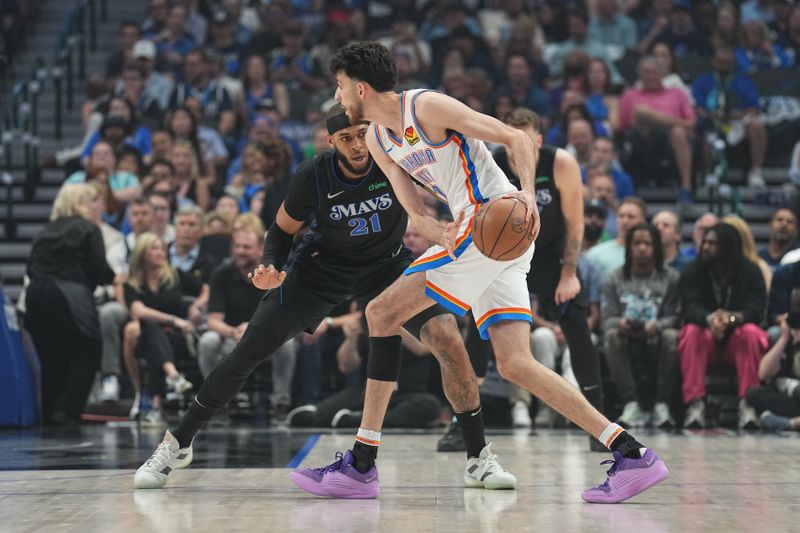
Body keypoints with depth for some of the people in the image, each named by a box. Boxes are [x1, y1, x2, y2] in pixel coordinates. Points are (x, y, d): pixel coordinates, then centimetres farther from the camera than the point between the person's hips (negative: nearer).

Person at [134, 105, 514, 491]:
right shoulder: (313, 176, -21)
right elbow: (282, 228, -4)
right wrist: (269, 268, -24)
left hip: (388, 263, 0)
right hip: (322, 266, 0)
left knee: (449, 342, -20)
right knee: (248, 353, -4)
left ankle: (479, 456, -6)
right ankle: (177, 443, 13)